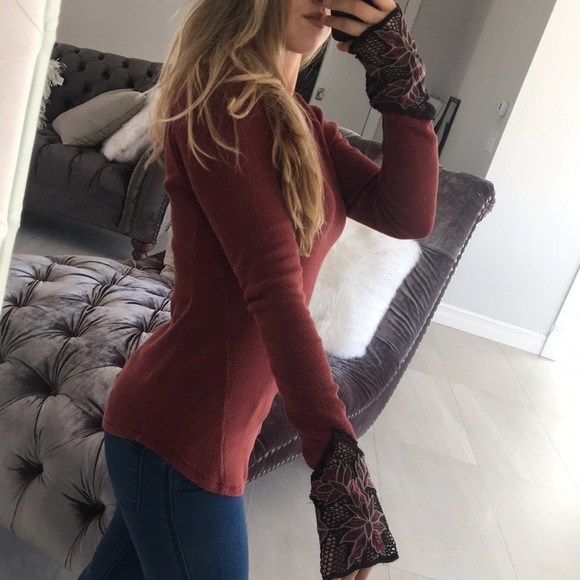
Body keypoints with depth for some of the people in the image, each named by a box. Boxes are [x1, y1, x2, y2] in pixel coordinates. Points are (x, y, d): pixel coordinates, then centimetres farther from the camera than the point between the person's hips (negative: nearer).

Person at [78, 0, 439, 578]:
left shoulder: (305, 125, 10)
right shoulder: (222, 97, -16)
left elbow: (408, 216, -1)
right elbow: (272, 284, -26)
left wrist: (398, 76, -11)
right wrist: (335, 454, -30)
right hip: (179, 433, -8)